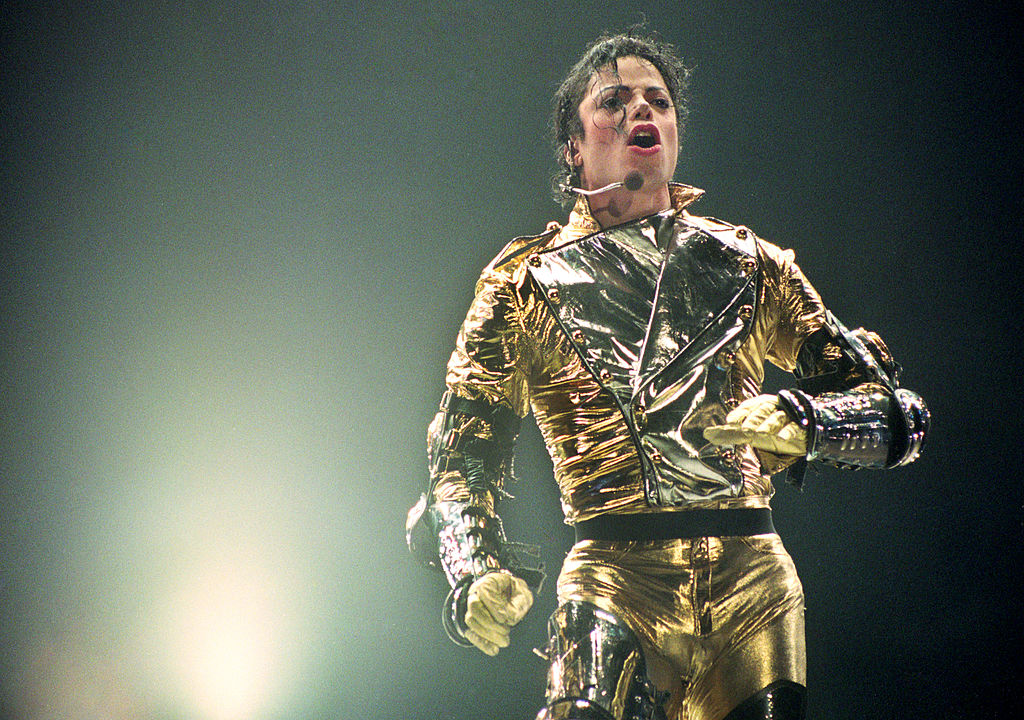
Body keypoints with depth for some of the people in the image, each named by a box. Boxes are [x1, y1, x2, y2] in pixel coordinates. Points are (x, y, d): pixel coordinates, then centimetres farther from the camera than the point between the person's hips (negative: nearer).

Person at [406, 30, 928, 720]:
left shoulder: (749, 261, 17)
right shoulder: (527, 280, 13)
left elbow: (898, 411, 13)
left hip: (755, 573, 2)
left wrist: (799, 422, -8)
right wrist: (481, 571, -9)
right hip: (614, 577, -2)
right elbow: (463, 459, 11)